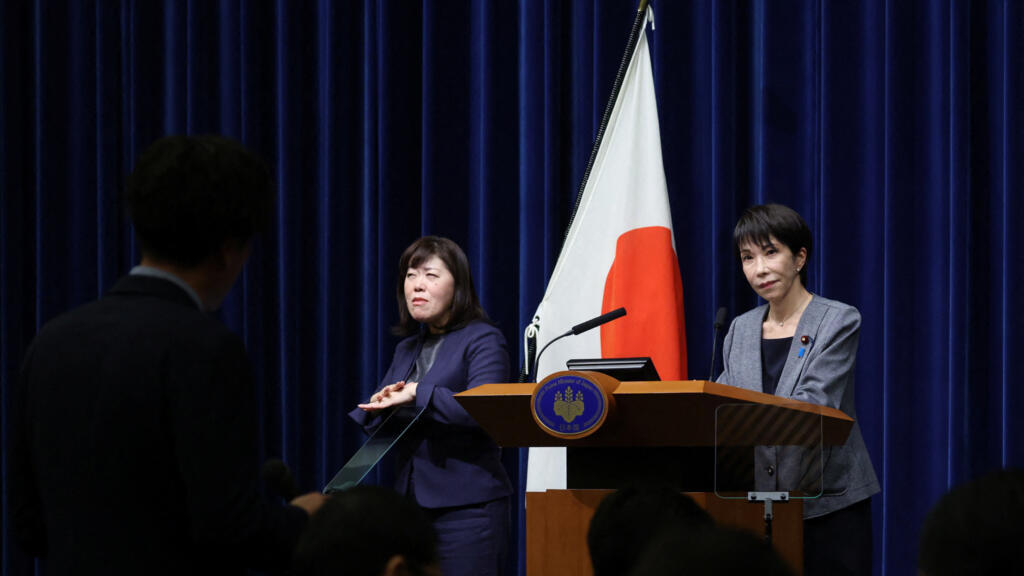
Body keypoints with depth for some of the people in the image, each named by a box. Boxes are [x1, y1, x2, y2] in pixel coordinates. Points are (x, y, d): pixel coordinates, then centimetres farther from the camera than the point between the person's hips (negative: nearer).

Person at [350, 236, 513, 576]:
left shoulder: (483, 340, -3)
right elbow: (372, 425, 18)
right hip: (411, 503, 7)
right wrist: (376, 406, -5)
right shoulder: (407, 350, 20)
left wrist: (417, 394, -21)